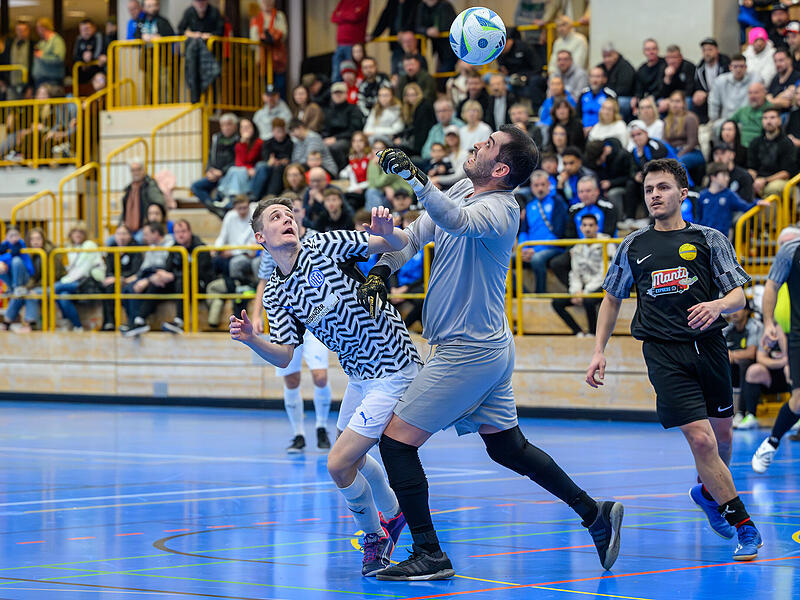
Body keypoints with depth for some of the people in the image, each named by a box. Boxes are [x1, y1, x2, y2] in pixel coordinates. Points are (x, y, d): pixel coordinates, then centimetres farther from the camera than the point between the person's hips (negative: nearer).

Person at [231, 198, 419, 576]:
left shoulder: (323, 247, -13)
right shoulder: (274, 294, 4)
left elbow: (401, 244, -14)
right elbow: (284, 357, -1)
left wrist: (387, 232, -38)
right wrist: (252, 341, -19)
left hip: (391, 371, -8)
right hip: (359, 375, 8)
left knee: (338, 465, -10)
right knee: (350, 458, 25)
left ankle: (375, 537, 13)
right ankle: (393, 514, 51)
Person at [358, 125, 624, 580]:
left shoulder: (500, 209, -21)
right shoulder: (462, 192, 6)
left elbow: (456, 222, -42)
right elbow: (415, 235, 11)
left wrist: (416, 179, -54)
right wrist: (380, 272, -4)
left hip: (469, 352, -9)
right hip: (491, 346, 9)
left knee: (397, 442, -7)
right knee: (507, 447, 19)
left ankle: (430, 556, -4)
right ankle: (594, 514, 23)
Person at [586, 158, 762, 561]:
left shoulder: (710, 240, 5)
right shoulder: (632, 247, 9)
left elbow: (738, 295, 1)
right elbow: (612, 299, 20)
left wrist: (718, 305, -22)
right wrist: (599, 351, 12)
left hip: (708, 344, 1)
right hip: (664, 353, -1)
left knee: (722, 434, 13)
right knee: (701, 438, -13)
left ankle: (708, 491, 45)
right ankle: (743, 526, -5)